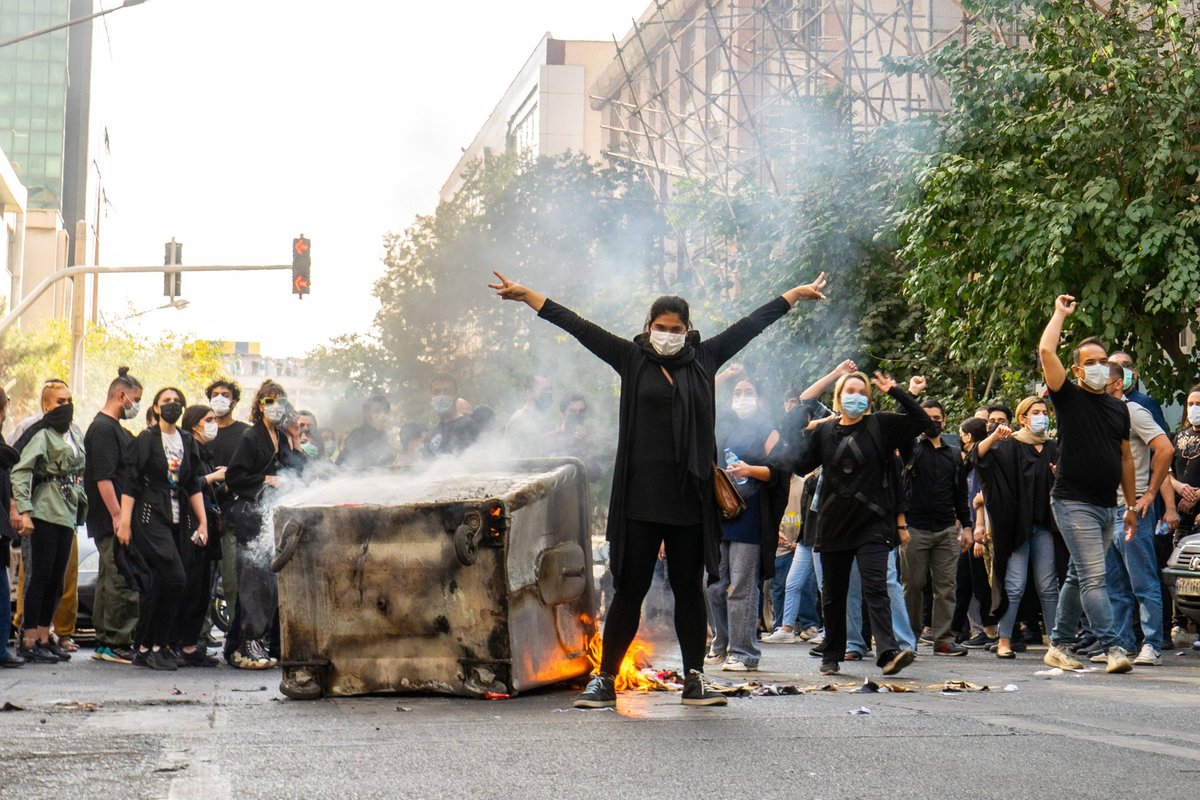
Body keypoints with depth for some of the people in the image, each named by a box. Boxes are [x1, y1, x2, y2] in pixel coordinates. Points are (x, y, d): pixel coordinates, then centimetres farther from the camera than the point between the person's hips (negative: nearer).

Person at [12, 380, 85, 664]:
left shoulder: (75, 437, 17)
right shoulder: (41, 433, -8)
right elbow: (20, 471, -16)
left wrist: (81, 506, 15)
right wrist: (24, 511, -23)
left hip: (67, 513, 8)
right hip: (46, 512, -8)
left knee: (56, 579, 10)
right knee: (41, 575, -8)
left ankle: (44, 638, 17)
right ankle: (29, 641, -4)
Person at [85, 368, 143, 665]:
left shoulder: (115, 429, 20)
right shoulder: (102, 429, -13)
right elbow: (103, 477, -20)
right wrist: (117, 516, -23)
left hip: (119, 521, 11)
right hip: (113, 521, -11)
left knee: (110, 582, 12)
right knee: (123, 583, -11)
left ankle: (104, 644, 17)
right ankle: (116, 643, -9)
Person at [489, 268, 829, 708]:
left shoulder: (704, 359, 10)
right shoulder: (632, 359, 5)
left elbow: (751, 325, 17)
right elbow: (579, 327, 3)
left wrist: (794, 295, 23)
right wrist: (526, 296, 2)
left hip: (690, 500, 2)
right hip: (640, 500, -2)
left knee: (689, 589, 8)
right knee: (629, 589, 0)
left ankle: (694, 681, 15)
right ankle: (604, 681, 5)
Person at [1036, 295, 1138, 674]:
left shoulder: (1118, 408, 14)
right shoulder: (1069, 398, -2)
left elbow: (1125, 457, 18)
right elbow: (1046, 351, -14)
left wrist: (1132, 504, 16)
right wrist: (1060, 313, -2)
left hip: (1107, 506, 6)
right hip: (1074, 503, -6)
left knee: (1078, 577, 12)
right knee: (1093, 578, -12)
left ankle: (1059, 646, 19)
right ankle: (1113, 647, -15)